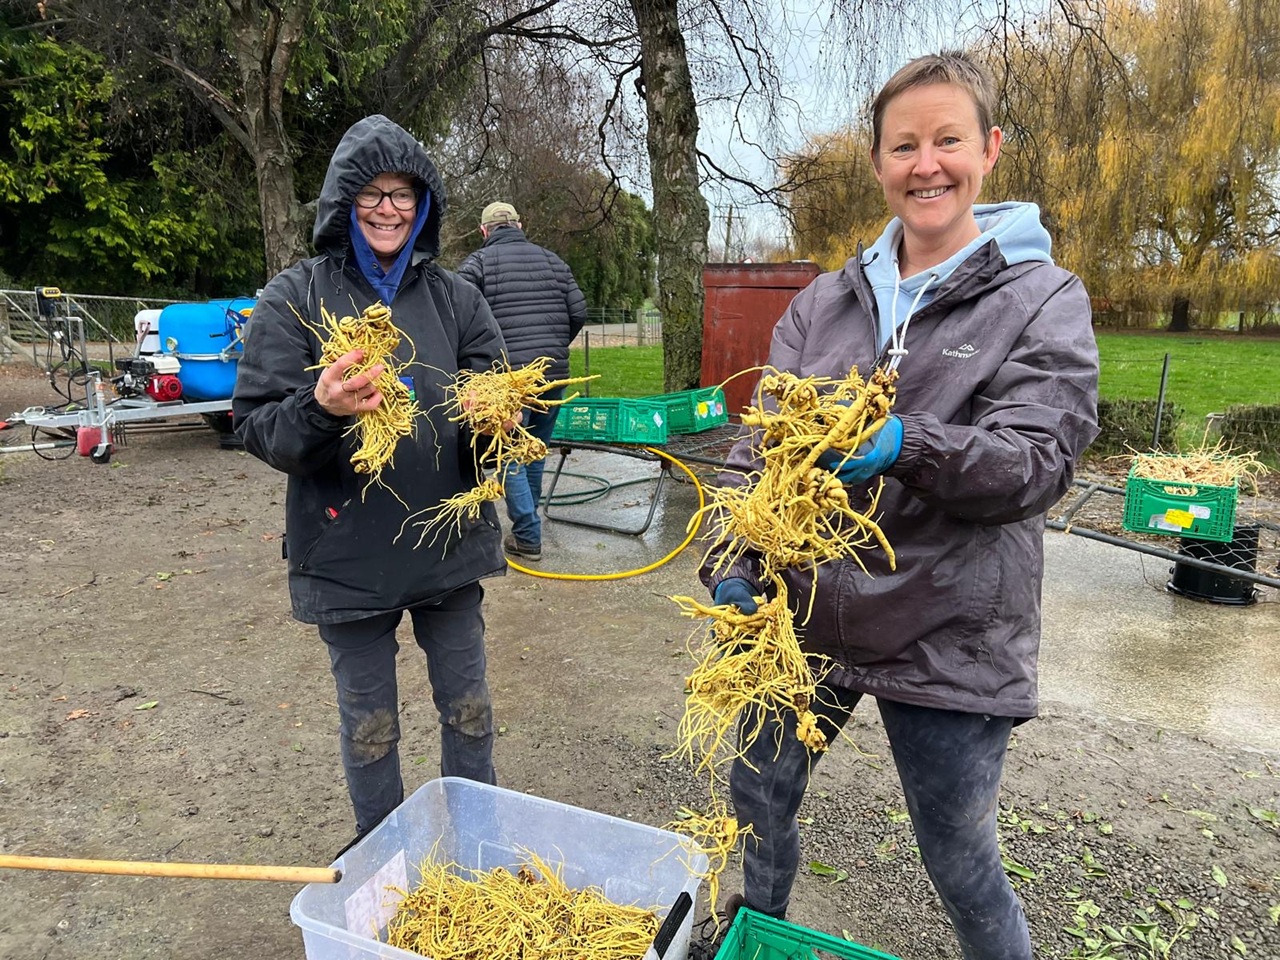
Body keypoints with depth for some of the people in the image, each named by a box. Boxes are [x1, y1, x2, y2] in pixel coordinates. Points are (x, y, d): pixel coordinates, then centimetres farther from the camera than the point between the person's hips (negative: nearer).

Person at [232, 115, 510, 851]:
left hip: (452, 539, 2)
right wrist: (321, 411, -28)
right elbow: (258, 426, -7)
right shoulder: (295, 298, -3)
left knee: (468, 707, 16)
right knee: (369, 725, 15)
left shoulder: (454, 296, 3)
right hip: (347, 552, -1)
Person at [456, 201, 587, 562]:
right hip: (554, 374, 5)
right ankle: (526, 524, 31)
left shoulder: (477, 262, 0)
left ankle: (527, 538, 3)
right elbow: (578, 312, 10)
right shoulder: (552, 259, 13)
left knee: (511, 457, 4)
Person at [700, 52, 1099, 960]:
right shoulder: (826, 301, 5)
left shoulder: (1044, 300, -4)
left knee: (961, 862, 12)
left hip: (949, 643, -4)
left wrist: (907, 447, -33)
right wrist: (733, 559, -13)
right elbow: (761, 441, 1)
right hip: (803, 613, 4)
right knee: (759, 799, 21)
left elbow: (1039, 463, -15)